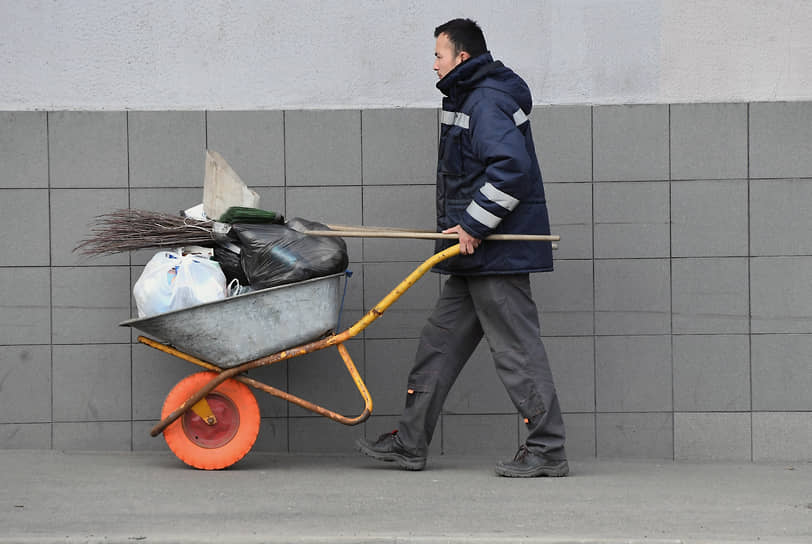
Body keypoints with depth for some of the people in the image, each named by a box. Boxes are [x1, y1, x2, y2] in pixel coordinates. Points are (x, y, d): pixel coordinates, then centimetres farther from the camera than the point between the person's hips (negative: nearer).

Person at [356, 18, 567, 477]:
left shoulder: (486, 102, -14)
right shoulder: (471, 99, 19)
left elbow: (512, 168, -27)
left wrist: (473, 225, -20)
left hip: (498, 252, -11)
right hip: (478, 254, 11)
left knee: (516, 346, -7)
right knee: (442, 341, 12)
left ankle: (547, 451, -2)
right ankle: (410, 444, 18)